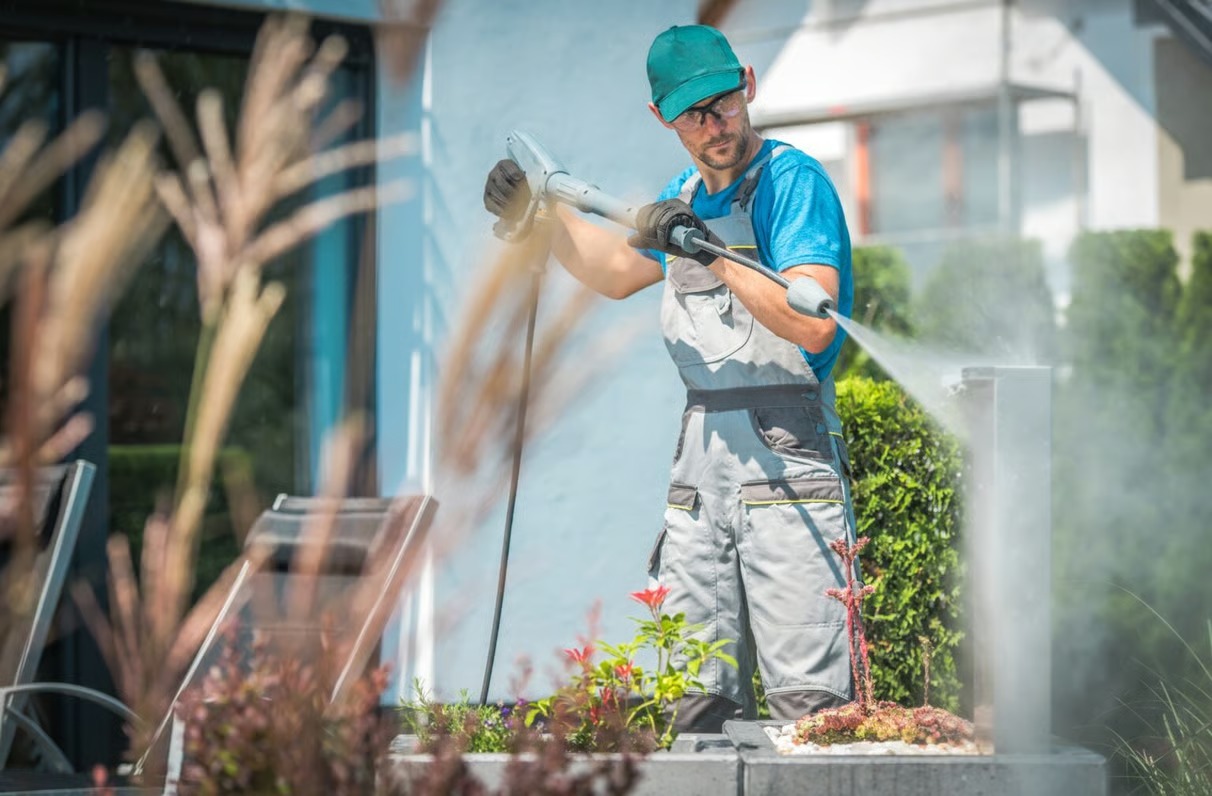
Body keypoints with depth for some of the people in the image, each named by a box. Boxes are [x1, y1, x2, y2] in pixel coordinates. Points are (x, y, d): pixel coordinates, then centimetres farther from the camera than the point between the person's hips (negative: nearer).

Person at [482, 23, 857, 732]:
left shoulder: (793, 180, -7)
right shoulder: (686, 196, 17)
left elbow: (813, 326, -18)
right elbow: (616, 273, 37)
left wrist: (714, 257, -21)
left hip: (786, 461, -7)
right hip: (701, 457, 7)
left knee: (811, 705, -12)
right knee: (695, 705, 5)